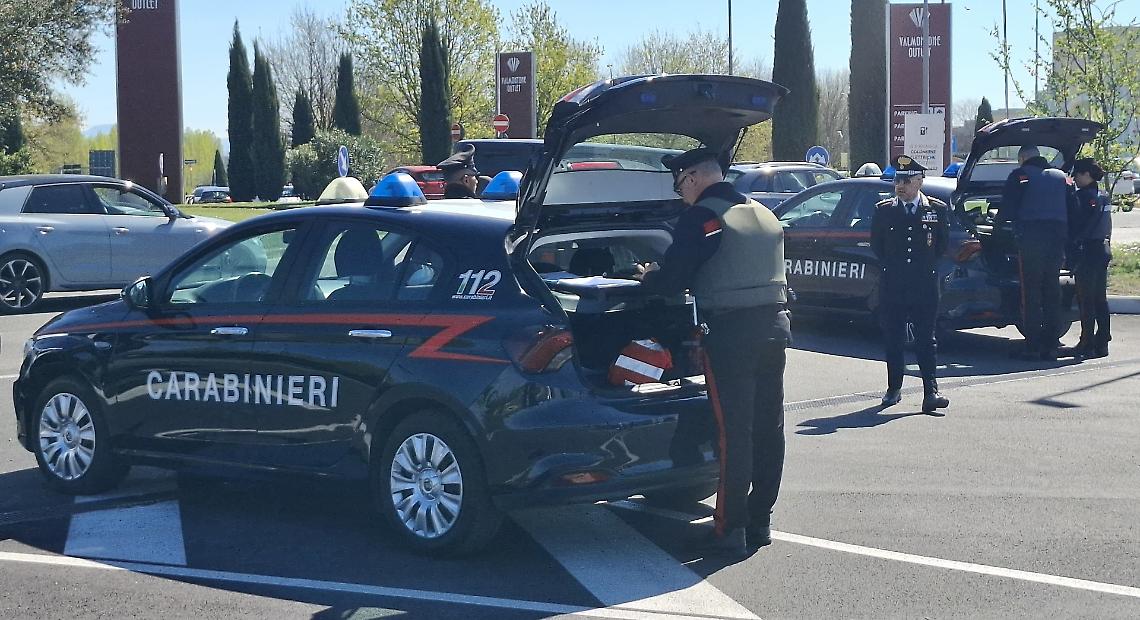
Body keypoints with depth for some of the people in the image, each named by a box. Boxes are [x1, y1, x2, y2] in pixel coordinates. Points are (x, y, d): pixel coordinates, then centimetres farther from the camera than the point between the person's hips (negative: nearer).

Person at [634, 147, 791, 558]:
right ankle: (760, 521, 20)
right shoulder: (764, 215, 17)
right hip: (775, 325, 8)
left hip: (731, 332, -8)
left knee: (733, 432, -4)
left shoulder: (701, 217, -9)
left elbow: (672, 280, -12)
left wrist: (647, 277, 11)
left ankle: (730, 530, -1)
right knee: (768, 427, 11)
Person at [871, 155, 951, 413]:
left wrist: (926, 264, 11)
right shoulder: (883, 210, 5)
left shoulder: (937, 210, 4)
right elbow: (876, 244, 14)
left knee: (926, 339, -3)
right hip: (892, 286, 1)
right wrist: (890, 265, 11)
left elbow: (943, 244, 13)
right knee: (893, 338, 6)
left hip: (925, 285, -1)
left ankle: (931, 392, -6)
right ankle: (894, 389, 17)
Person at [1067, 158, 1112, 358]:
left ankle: (1087, 344, -4)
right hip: (1103, 250, 9)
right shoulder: (1103, 197, 13)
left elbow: (1074, 228, -14)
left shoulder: (1082, 196, -13)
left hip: (1087, 251, -9)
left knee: (1086, 300, -5)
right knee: (1100, 299, 12)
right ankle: (1102, 343, 15)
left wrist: (1072, 256, -10)